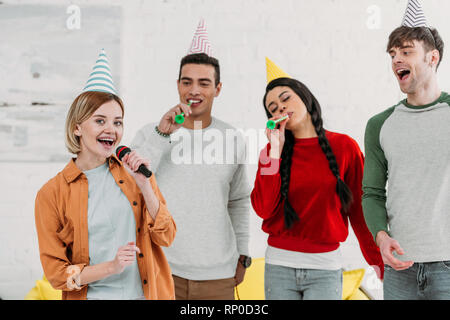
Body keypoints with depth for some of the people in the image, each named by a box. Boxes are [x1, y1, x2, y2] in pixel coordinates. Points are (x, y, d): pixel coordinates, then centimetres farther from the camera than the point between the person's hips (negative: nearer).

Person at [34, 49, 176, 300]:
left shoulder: (133, 173, 2)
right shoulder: (52, 194, -7)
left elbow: (166, 238, -2)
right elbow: (56, 272, -6)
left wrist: (144, 184, -13)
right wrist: (111, 267, -19)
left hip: (148, 293, 3)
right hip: (93, 295, -2)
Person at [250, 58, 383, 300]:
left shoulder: (344, 147, 1)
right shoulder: (272, 152, 5)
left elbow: (360, 208, 4)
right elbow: (263, 208, -8)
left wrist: (377, 260, 2)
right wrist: (275, 151, -8)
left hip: (325, 267, -2)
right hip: (279, 264, 2)